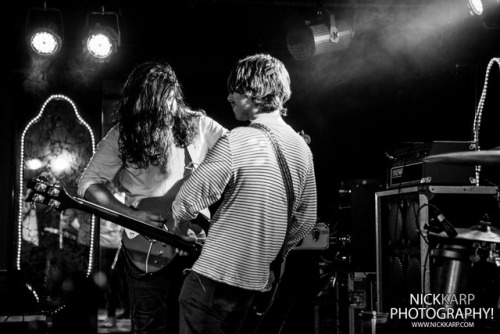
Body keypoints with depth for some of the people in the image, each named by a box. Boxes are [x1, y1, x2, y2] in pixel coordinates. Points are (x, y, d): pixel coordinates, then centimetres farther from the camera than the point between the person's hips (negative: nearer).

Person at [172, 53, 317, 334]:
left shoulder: (237, 142, -16)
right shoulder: (302, 149, 5)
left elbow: (187, 201, -16)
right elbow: (307, 219, 14)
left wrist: (181, 227, 5)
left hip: (217, 277, -7)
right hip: (258, 279, 8)